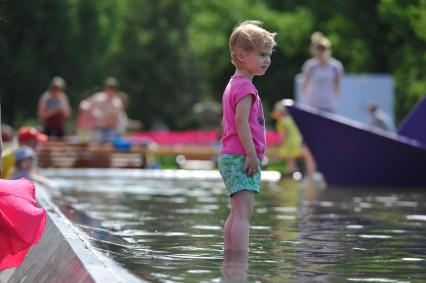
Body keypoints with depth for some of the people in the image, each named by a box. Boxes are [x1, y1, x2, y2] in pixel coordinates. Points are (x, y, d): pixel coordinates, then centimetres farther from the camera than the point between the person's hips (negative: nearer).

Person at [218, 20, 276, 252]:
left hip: (230, 155, 11)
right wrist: (252, 154, -23)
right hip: (241, 157, -11)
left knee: (237, 214, 13)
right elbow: (241, 121, -23)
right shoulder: (245, 87, -13)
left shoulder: (233, 85, 19)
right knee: (243, 213, -16)